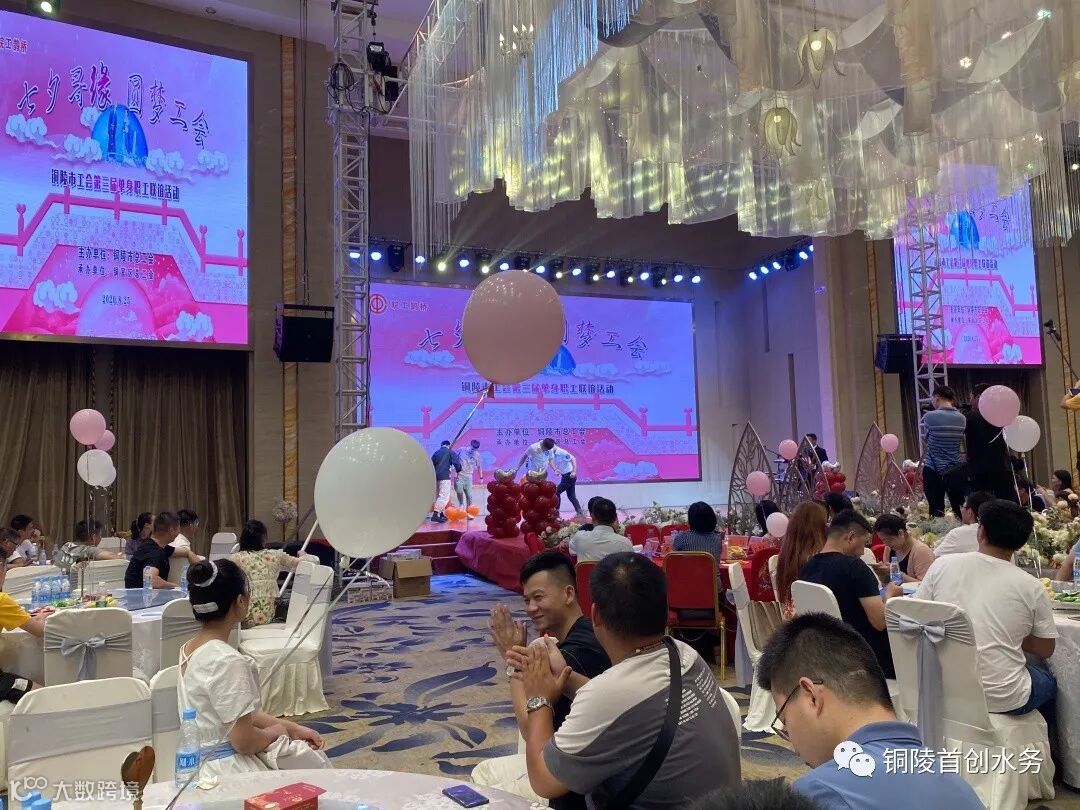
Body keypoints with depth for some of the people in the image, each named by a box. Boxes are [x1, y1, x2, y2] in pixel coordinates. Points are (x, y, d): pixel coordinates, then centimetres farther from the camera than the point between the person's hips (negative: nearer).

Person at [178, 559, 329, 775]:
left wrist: (292, 728, 7)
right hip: (229, 768, -8)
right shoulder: (228, 662, -25)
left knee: (315, 756, 17)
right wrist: (275, 732, -2)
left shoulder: (189, 648, 3)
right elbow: (244, 741, -23)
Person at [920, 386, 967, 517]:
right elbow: (961, 440, 12)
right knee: (959, 509, 9)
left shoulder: (929, 417, -9)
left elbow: (924, 440, 1)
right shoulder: (962, 419, 4)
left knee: (937, 510, 0)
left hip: (933, 470, -4)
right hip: (956, 470, 4)